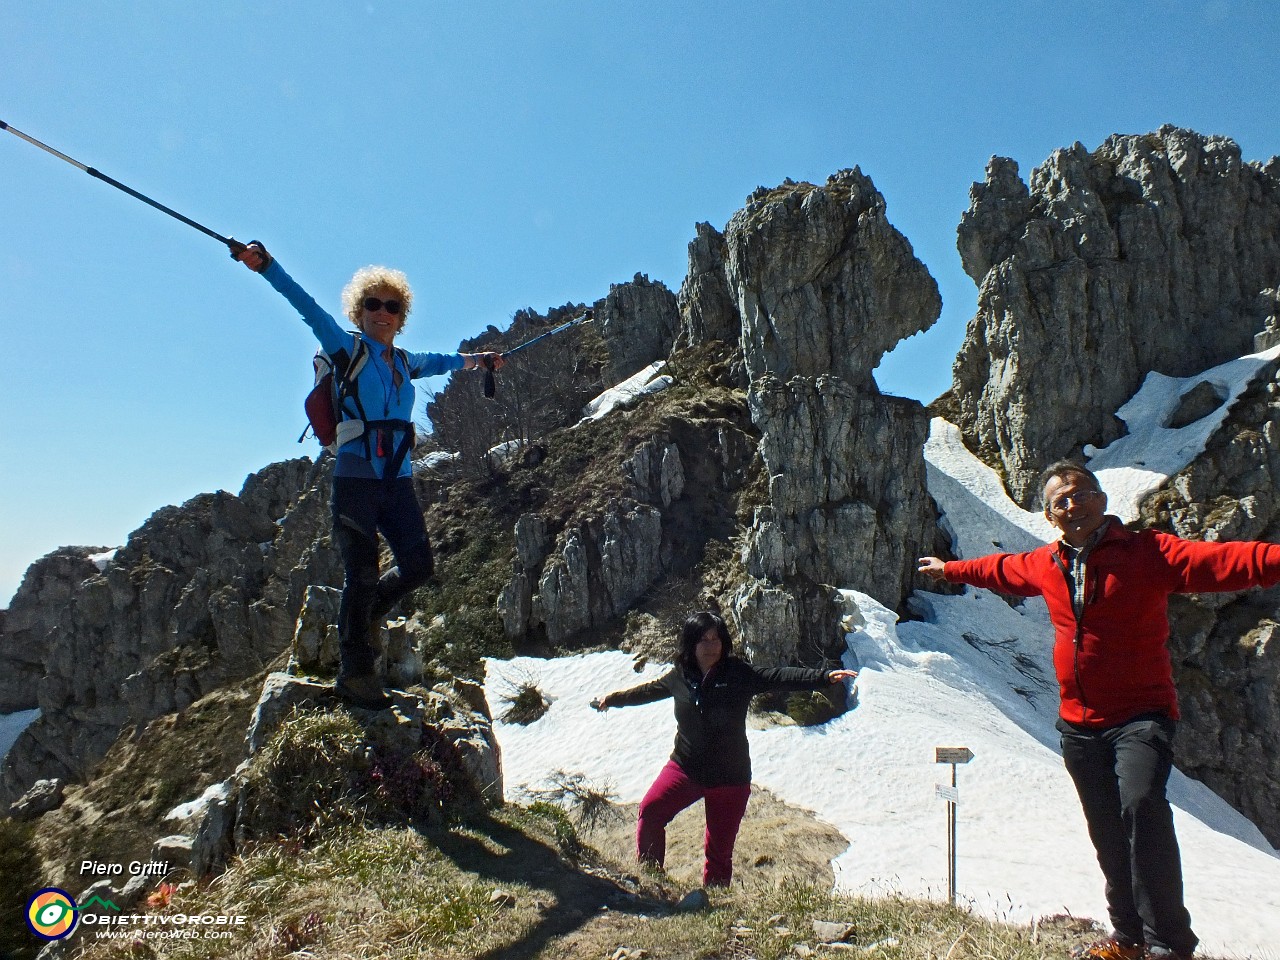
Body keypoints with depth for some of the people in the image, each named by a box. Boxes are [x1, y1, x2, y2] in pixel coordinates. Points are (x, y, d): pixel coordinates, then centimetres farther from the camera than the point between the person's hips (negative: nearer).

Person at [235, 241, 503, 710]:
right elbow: (307, 306, -11)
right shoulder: (346, 349, 2)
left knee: (418, 567, 2)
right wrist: (266, 266, -23)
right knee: (362, 576, -5)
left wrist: (473, 360, 53)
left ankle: (356, 620, 29)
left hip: (398, 481, 6)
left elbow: (437, 361, 37)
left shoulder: (405, 361, 16)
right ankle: (354, 673, 11)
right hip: (356, 477, -5)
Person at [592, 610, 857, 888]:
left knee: (719, 850, 6)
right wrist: (613, 699, 32)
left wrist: (825, 676, -38)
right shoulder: (679, 675, -1)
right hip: (685, 768, 2)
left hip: (729, 777, -2)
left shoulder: (739, 674, -11)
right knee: (650, 811, -20)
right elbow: (649, 690, 18)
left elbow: (779, 677, -24)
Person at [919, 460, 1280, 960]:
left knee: (1143, 806, -27)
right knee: (1108, 835, 14)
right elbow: (1000, 569, 27)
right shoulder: (1044, 565, 7)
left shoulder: (1147, 551, -10)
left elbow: (1221, 561, -25)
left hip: (1140, 716, -5)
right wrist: (950, 569, 42)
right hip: (1079, 724, 6)